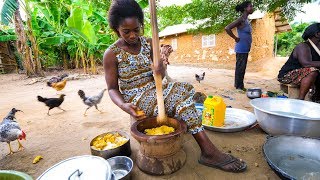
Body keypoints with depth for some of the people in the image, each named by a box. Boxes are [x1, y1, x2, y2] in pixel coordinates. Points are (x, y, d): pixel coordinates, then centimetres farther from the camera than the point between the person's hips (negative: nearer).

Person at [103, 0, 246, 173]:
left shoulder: (148, 43, 3)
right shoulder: (111, 54, -9)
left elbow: (160, 76, 0)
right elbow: (112, 89, -6)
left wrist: (159, 71, -26)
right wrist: (123, 105, -28)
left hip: (154, 89, 5)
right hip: (136, 98, -5)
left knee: (184, 89, -20)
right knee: (180, 96, -25)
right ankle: (208, 150, -15)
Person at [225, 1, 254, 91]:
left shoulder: (246, 20, 14)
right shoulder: (241, 20, -13)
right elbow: (227, 28, -24)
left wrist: (247, 46, 15)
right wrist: (236, 38, -16)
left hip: (245, 49, 9)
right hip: (241, 49, -9)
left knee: (243, 67, 12)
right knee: (240, 67, -3)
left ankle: (240, 85, 21)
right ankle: (238, 86, 6)